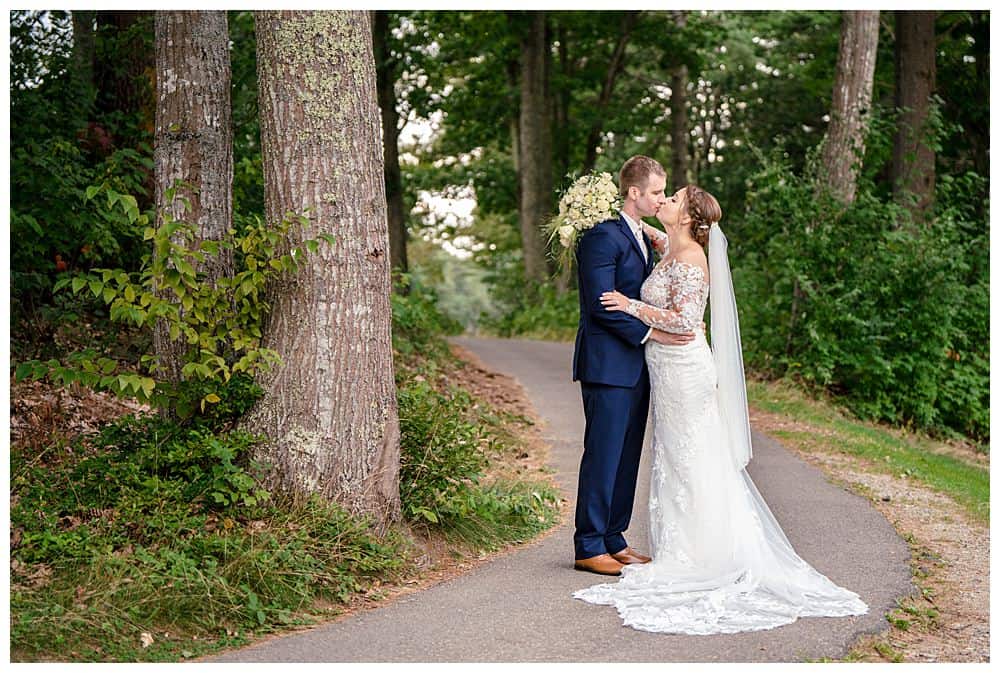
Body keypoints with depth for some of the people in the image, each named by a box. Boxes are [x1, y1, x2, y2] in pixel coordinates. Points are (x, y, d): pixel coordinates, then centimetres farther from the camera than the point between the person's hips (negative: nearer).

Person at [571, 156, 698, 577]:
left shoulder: (641, 237, 18)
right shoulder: (603, 236, -13)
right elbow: (602, 305, -19)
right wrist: (652, 333, -18)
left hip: (635, 367, 9)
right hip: (608, 366, -9)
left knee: (626, 458, 12)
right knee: (603, 456, -4)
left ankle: (613, 540, 21)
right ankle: (589, 547, 3)